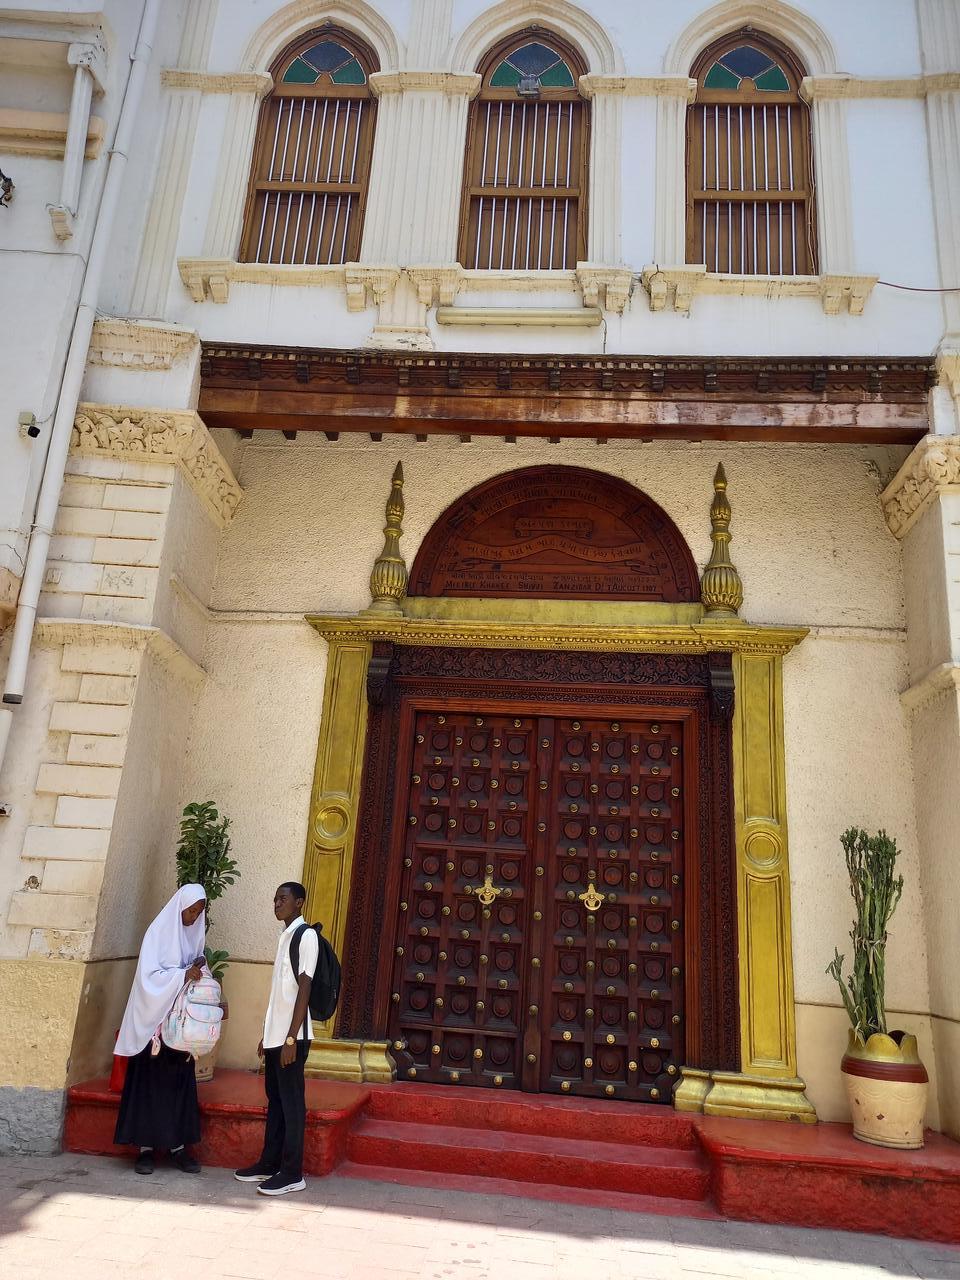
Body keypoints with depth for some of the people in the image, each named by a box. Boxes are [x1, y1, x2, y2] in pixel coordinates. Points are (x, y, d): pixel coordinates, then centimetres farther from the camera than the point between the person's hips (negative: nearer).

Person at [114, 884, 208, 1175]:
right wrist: (183, 975, -25)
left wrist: (198, 976, -7)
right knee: (151, 1080, 1)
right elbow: (149, 976, -17)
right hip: (154, 1020, -5)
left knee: (180, 1081, 6)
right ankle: (146, 1147, 9)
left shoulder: (195, 934, 7)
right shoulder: (159, 932, -11)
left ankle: (178, 1145, 12)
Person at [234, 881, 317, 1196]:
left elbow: (304, 989, -17)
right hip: (275, 1035, 8)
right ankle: (269, 1164, 24)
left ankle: (292, 1174, 5)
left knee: (291, 1103, -2)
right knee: (275, 1100, 15)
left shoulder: (306, 935, -12)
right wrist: (267, 1036, 19)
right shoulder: (285, 936, 15)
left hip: (291, 1036, -8)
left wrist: (291, 1038, -19)